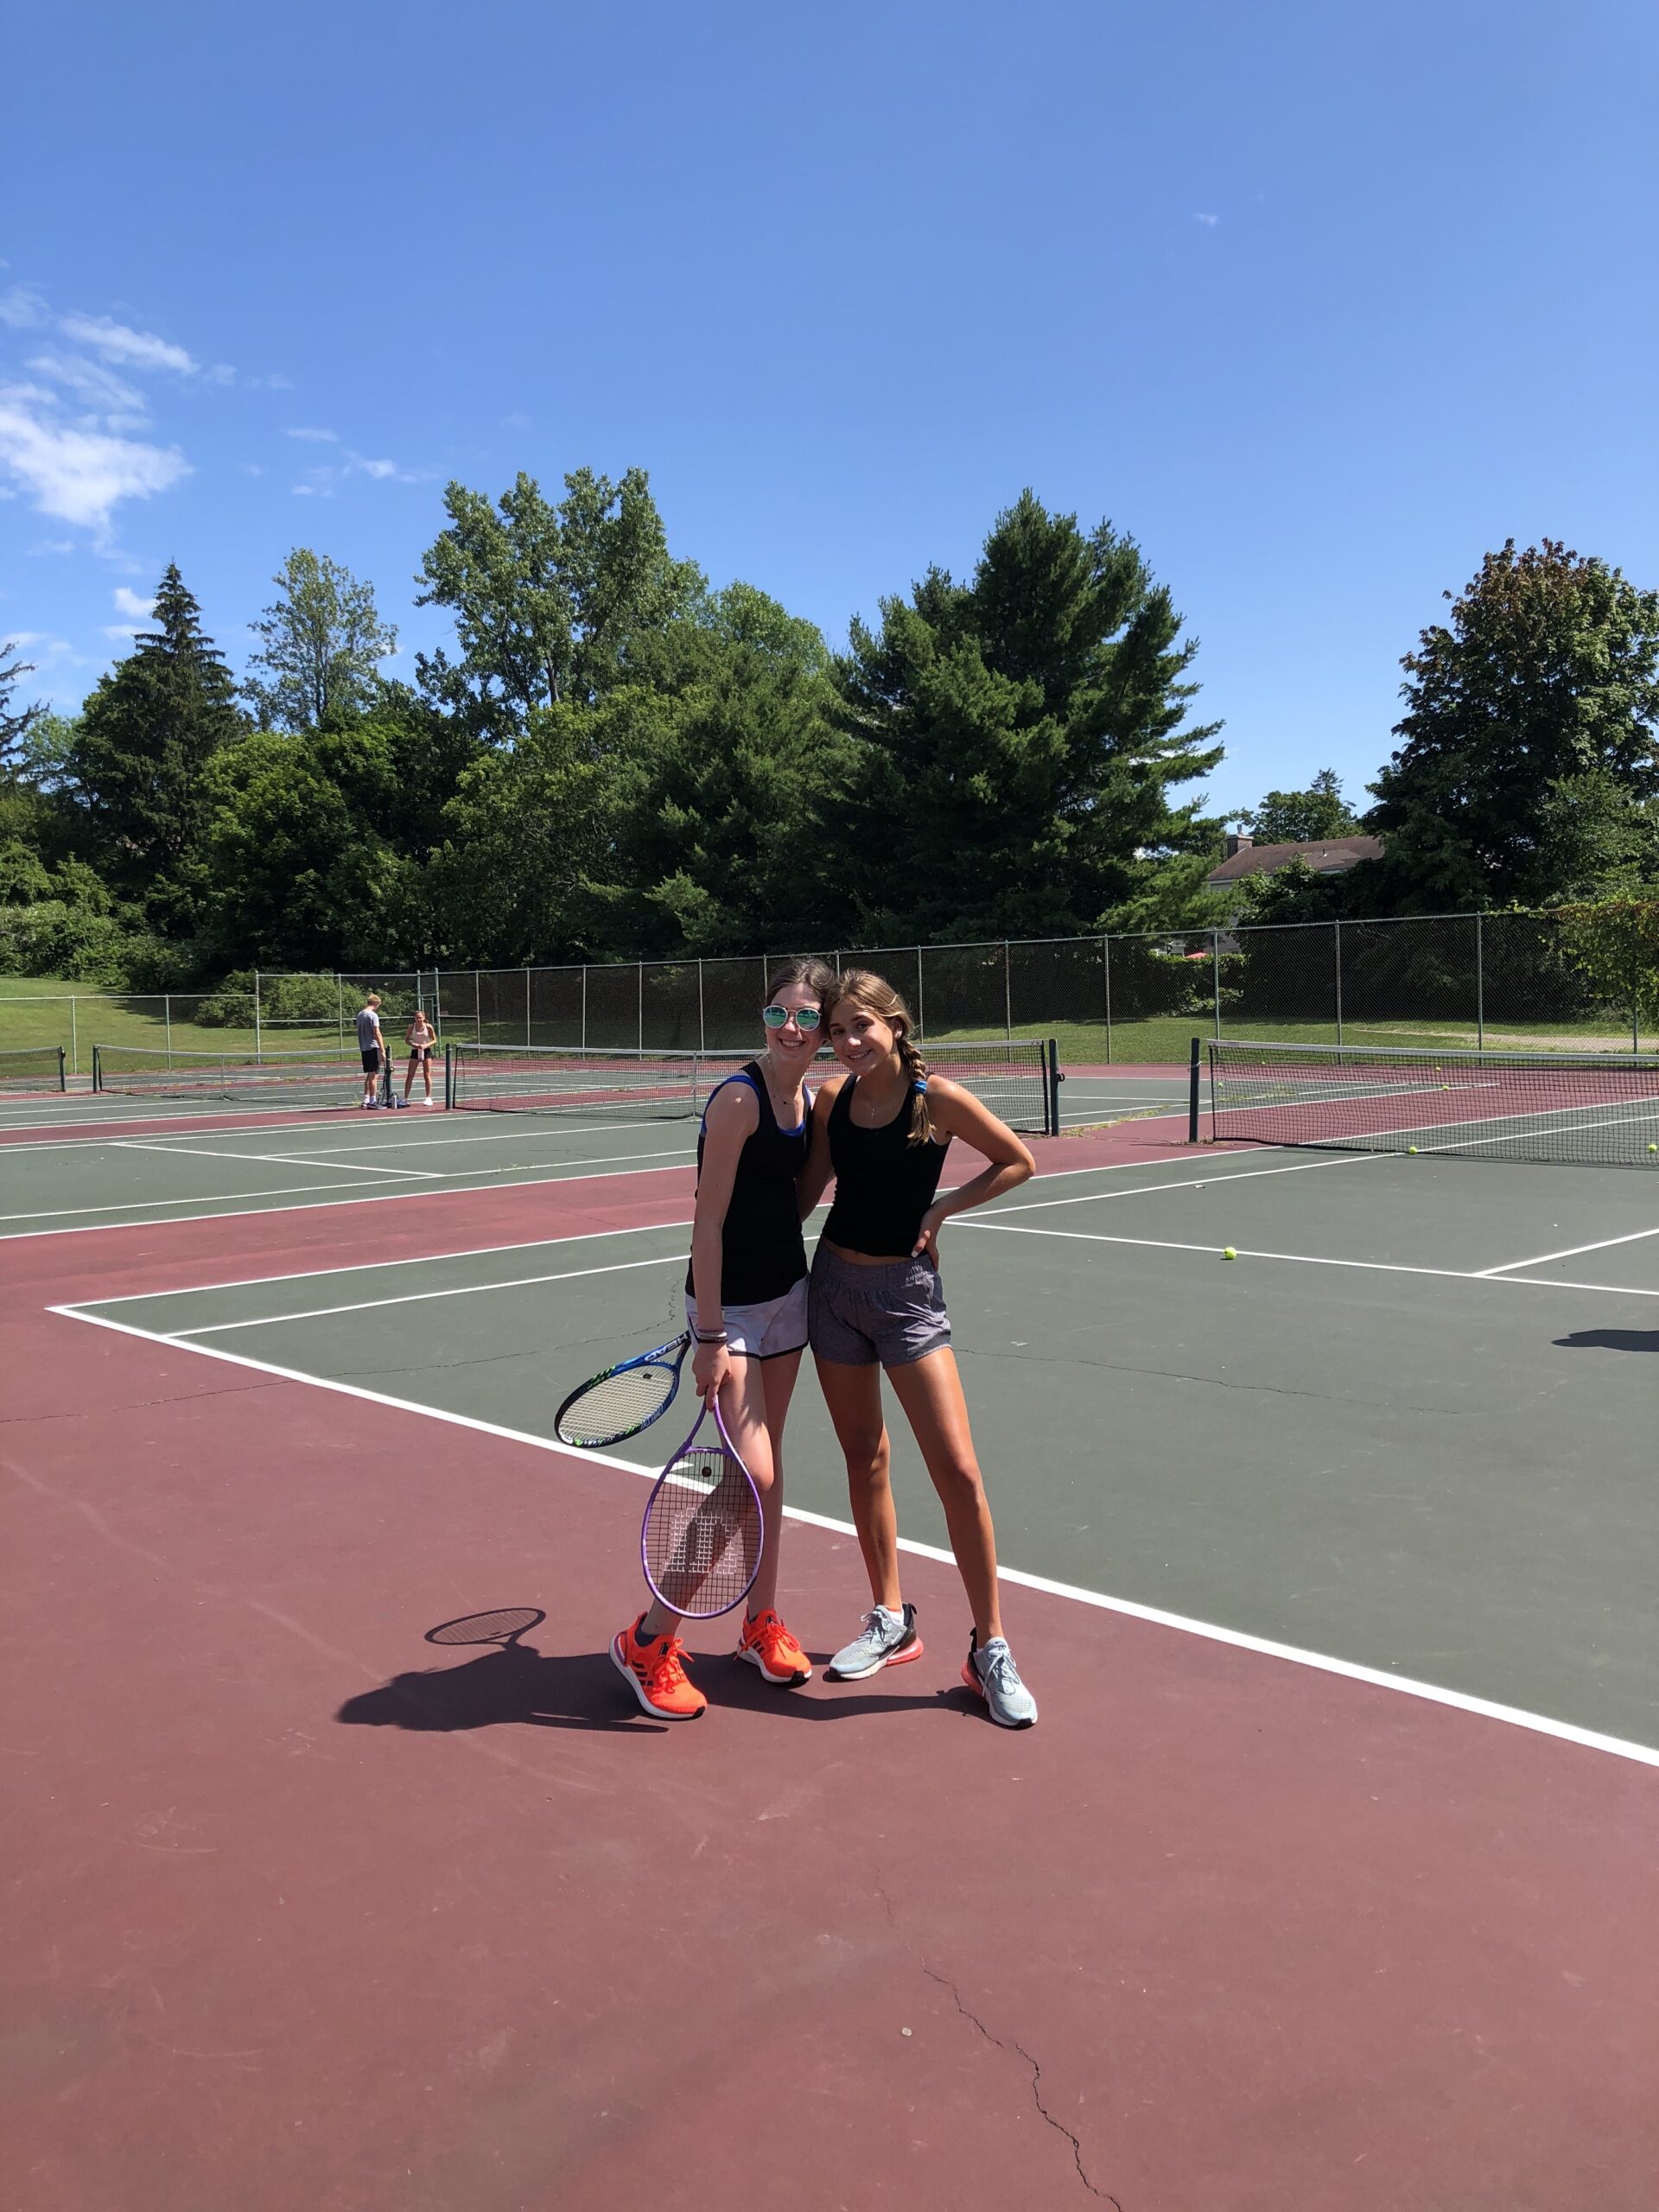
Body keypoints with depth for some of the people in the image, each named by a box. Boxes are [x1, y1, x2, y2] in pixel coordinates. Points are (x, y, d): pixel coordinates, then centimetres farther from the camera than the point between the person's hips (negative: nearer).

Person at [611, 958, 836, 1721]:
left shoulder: (805, 1097, 4)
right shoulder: (740, 1098, -20)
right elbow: (707, 1224, -21)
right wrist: (710, 1337, -22)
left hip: (787, 1292, 8)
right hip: (731, 1303, -8)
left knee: (768, 1459, 15)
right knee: (752, 1477, -10)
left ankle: (761, 1624, 29)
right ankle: (648, 1640, 5)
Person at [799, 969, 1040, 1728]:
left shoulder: (937, 1097, -13)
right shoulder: (831, 1098, -1)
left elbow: (1018, 1161, 0)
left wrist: (943, 1207, -9)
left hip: (906, 1289, -4)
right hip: (833, 1281, 4)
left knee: (958, 1472, -8)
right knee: (864, 1460, 13)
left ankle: (989, 1649, 7)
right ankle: (891, 1622, 29)